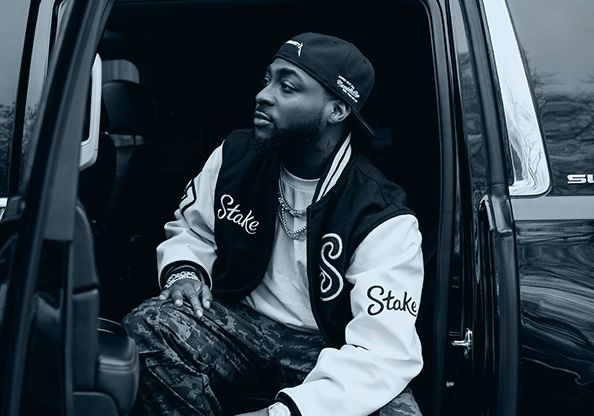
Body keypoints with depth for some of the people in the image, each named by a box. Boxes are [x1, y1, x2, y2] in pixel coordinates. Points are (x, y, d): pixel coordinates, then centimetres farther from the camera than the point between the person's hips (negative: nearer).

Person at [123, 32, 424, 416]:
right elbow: (190, 228, 14)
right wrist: (184, 271, -11)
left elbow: (384, 352, -28)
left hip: (327, 348, -3)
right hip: (242, 324, 3)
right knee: (148, 327, -26)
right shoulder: (235, 156, -4)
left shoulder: (383, 220, -20)